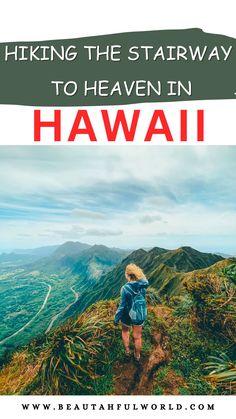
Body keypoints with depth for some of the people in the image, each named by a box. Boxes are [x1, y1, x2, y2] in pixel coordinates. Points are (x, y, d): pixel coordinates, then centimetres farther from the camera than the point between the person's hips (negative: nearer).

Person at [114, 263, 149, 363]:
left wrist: (116, 318, -9)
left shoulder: (125, 289, -29)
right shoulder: (143, 285, -19)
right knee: (137, 337, 22)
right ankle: (137, 356, 41)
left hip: (127, 316, -3)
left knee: (125, 331, 30)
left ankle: (127, 352, 37)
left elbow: (122, 306, -20)